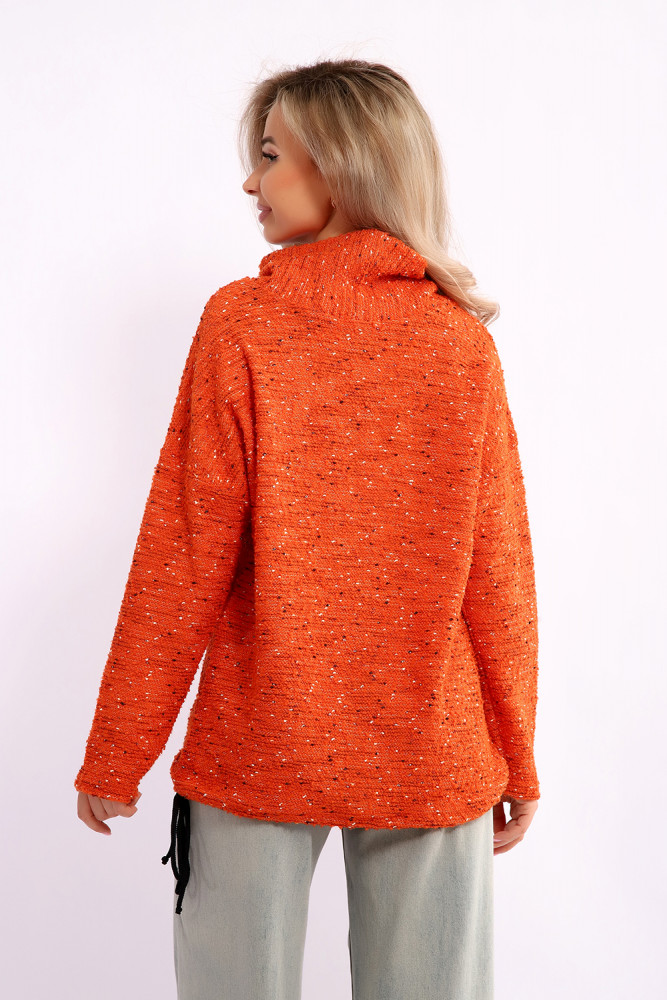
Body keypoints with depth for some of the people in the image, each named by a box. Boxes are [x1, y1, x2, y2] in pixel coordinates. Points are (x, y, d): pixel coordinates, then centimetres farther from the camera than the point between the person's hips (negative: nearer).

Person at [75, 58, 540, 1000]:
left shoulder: (241, 323, -8)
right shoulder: (465, 341, -2)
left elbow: (183, 556, -9)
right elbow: (497, 569, -1)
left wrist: (116, 755, 0)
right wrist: (517, 759, 9)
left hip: (261, 746, -1)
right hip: (434, 755, 2)